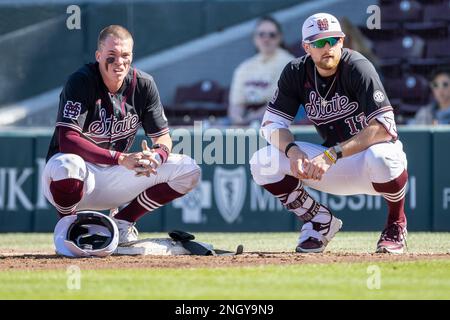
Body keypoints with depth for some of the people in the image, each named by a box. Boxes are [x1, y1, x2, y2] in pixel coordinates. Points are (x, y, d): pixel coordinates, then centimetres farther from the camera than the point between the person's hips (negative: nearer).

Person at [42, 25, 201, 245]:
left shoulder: (143, 84, -3)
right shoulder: (80, 82, -19)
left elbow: (163, 136, 2)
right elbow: (67, 140, -30)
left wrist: (156, 155, -25)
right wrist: (120, 158, -39)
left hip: (115, 177, 5)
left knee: (188, 170, -6)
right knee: (67, 165, -42)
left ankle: (122, 222, 6)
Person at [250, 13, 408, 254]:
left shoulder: (357, 68, -20)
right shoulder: (296, 73, -5)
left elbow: (383, 127, -29)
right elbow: (271, 123, -4)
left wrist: (331, 155, -35)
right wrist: (293, 151, -26)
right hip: (332, 163, 4)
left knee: (381, 157, -41)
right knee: (262, 162, -14)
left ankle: (396, 225, -9)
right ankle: (321, 222, 7)